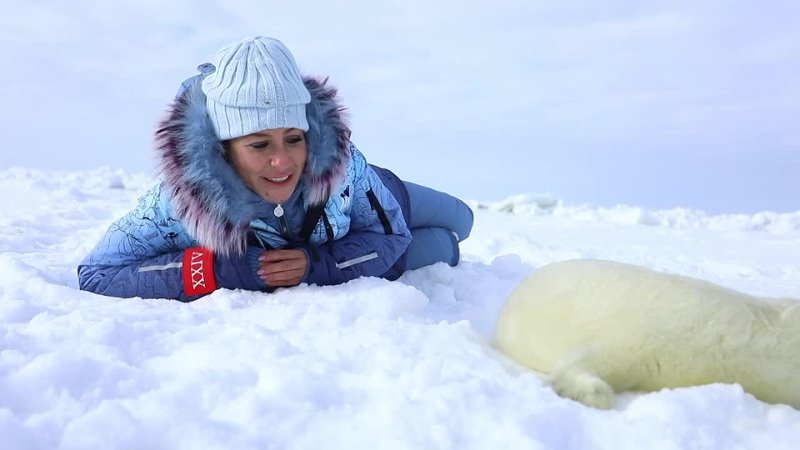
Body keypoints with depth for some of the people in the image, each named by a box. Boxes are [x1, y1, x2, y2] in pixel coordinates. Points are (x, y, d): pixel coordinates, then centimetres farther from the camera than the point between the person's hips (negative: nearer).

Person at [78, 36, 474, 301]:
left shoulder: (338, 157, -43)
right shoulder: (182, 199, -44)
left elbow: (391, 234, -28)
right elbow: (94, 275, -38)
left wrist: (316, 264, -45)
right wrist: (219, 269, -48)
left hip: (374, 200, 0)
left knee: (459, 224, 26)